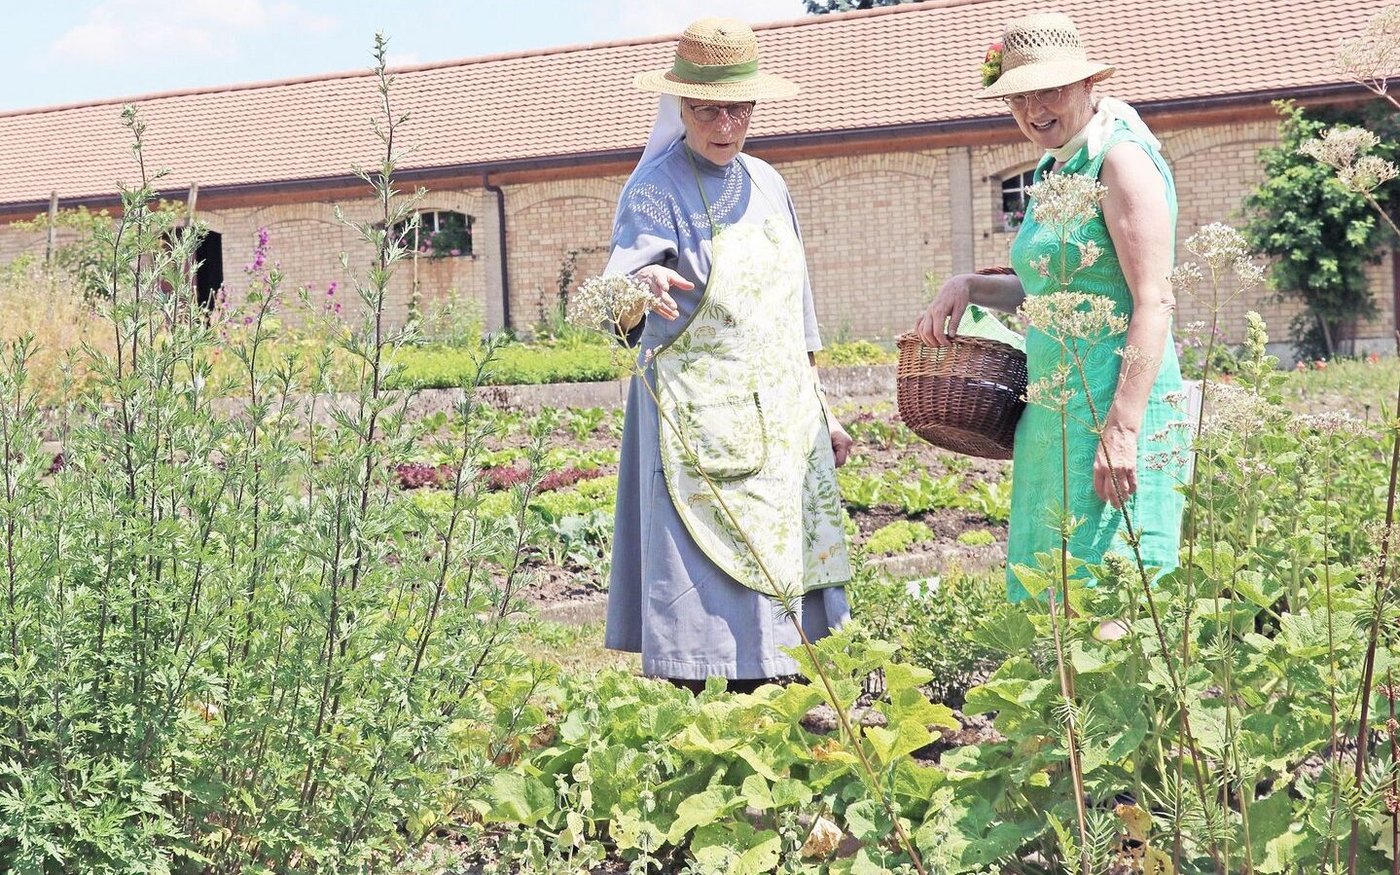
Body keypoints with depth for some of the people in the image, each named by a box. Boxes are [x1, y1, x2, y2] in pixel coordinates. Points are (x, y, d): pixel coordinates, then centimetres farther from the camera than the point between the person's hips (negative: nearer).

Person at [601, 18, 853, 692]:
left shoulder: (767, 184, 12)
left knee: (778, 581, 7)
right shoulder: (657, 190, -8)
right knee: (707, 593, -9)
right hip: (700, 426, -6)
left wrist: (819, 412, 19)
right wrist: (642, 289, -50)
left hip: (780, 423, 6)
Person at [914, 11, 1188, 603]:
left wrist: (1122, 428, -24)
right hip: (1053, 415, 9)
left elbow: (1154, 302, -17)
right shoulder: (1056, 172, 17)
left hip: (1114, 405, -9)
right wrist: (968, 287, 12)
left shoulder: (1121, 160, -10)